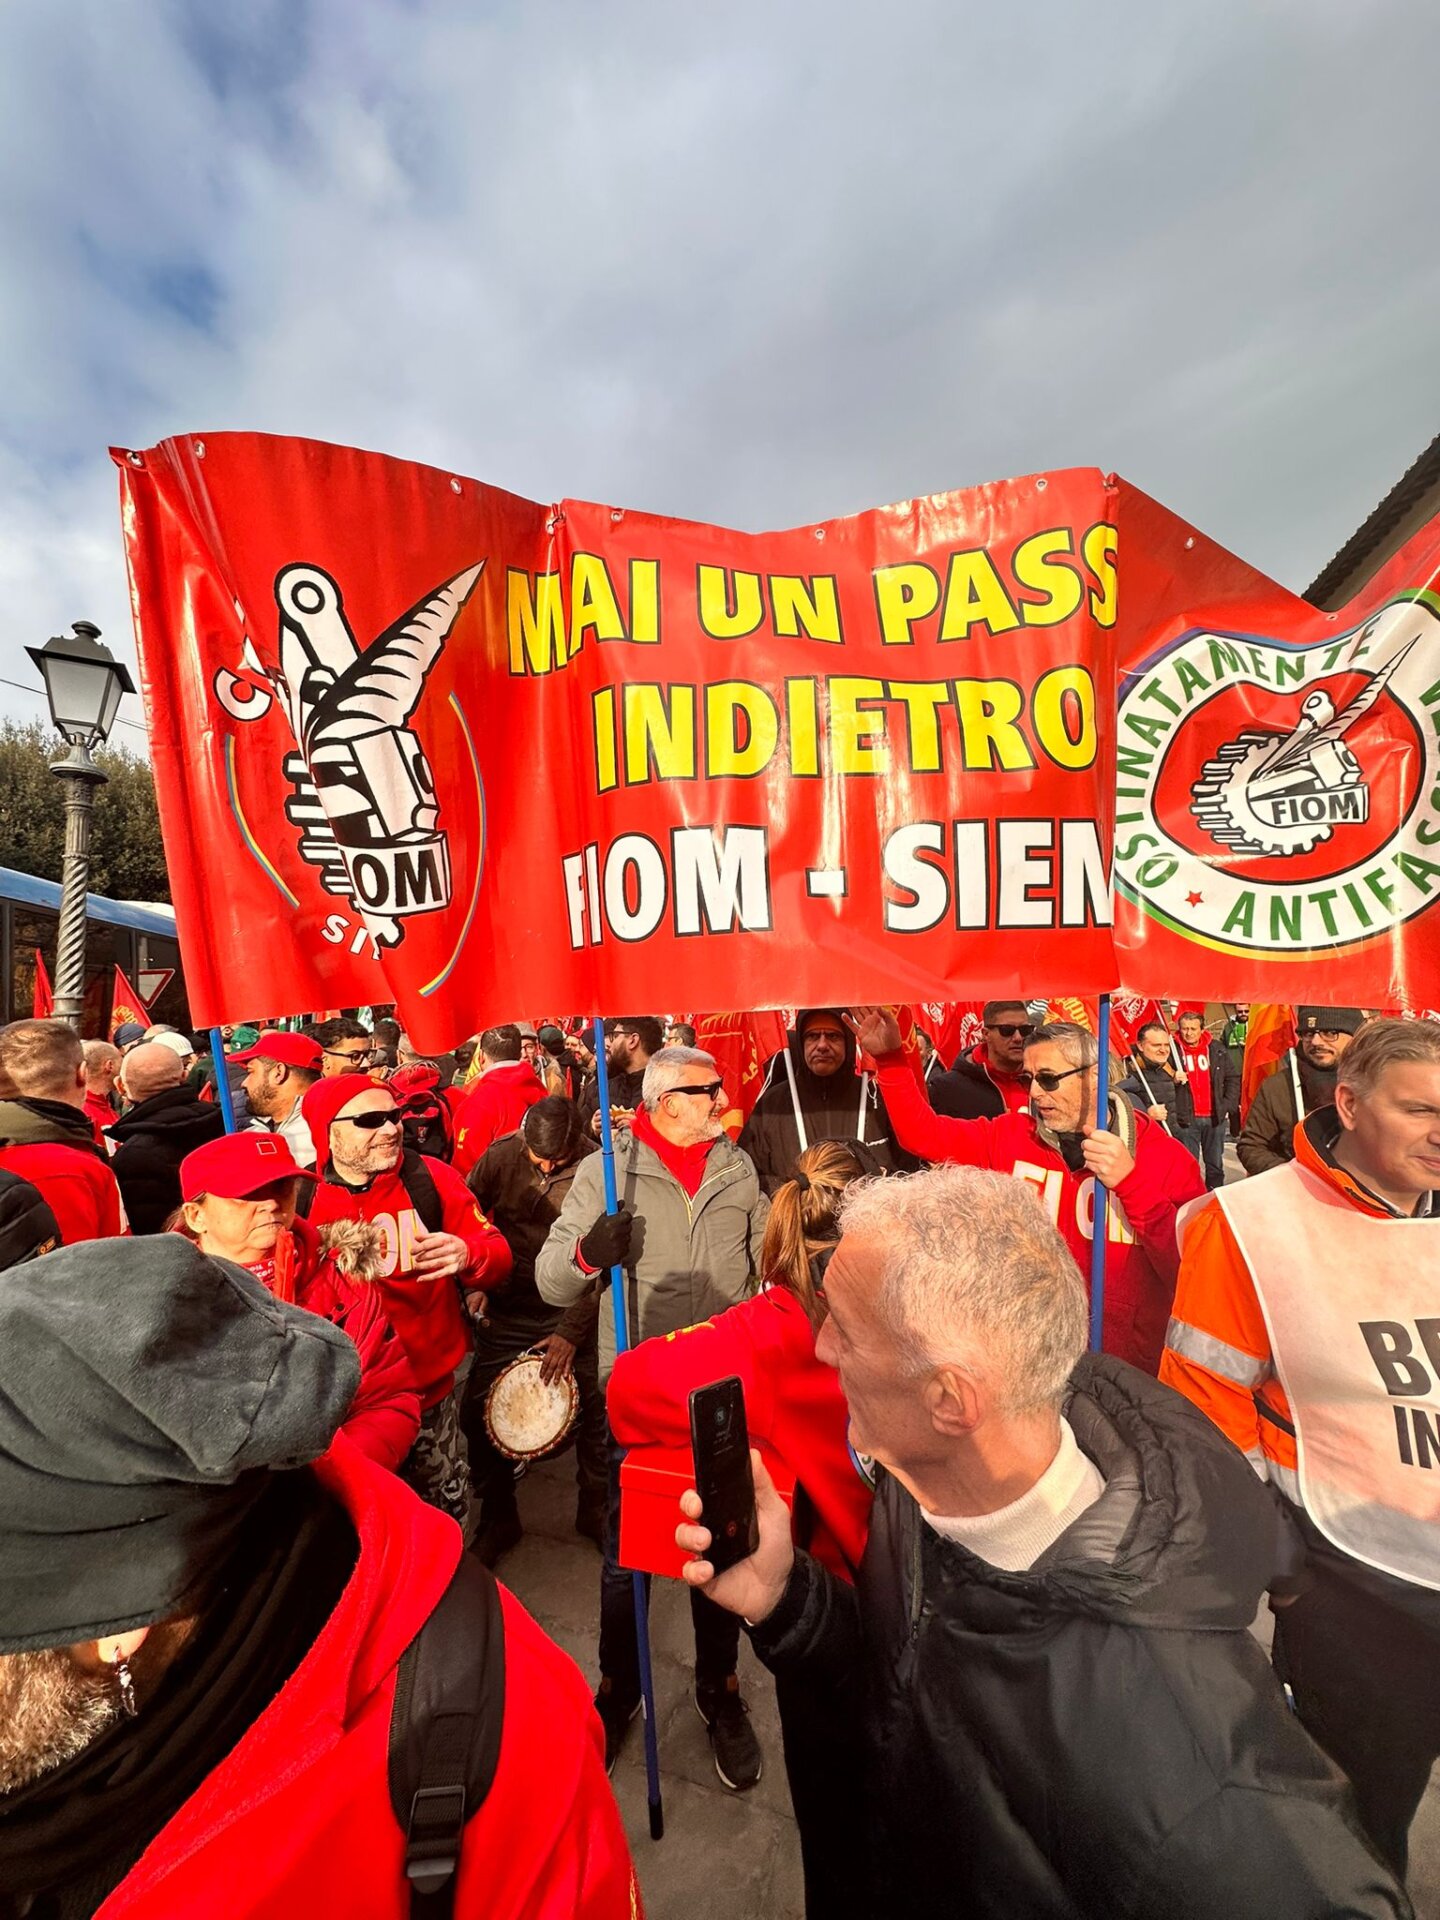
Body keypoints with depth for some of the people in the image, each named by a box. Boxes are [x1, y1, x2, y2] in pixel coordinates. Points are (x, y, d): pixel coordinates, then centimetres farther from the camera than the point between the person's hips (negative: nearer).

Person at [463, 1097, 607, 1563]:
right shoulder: (500, 1156, -12)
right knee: (479, 1413, 5)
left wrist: (572, 1331, -13)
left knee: (596, 1412, 5)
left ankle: (595, 1510, 33)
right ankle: (498, 1517, 32)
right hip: (507, 1314, 2)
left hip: (573, 1314, -2)